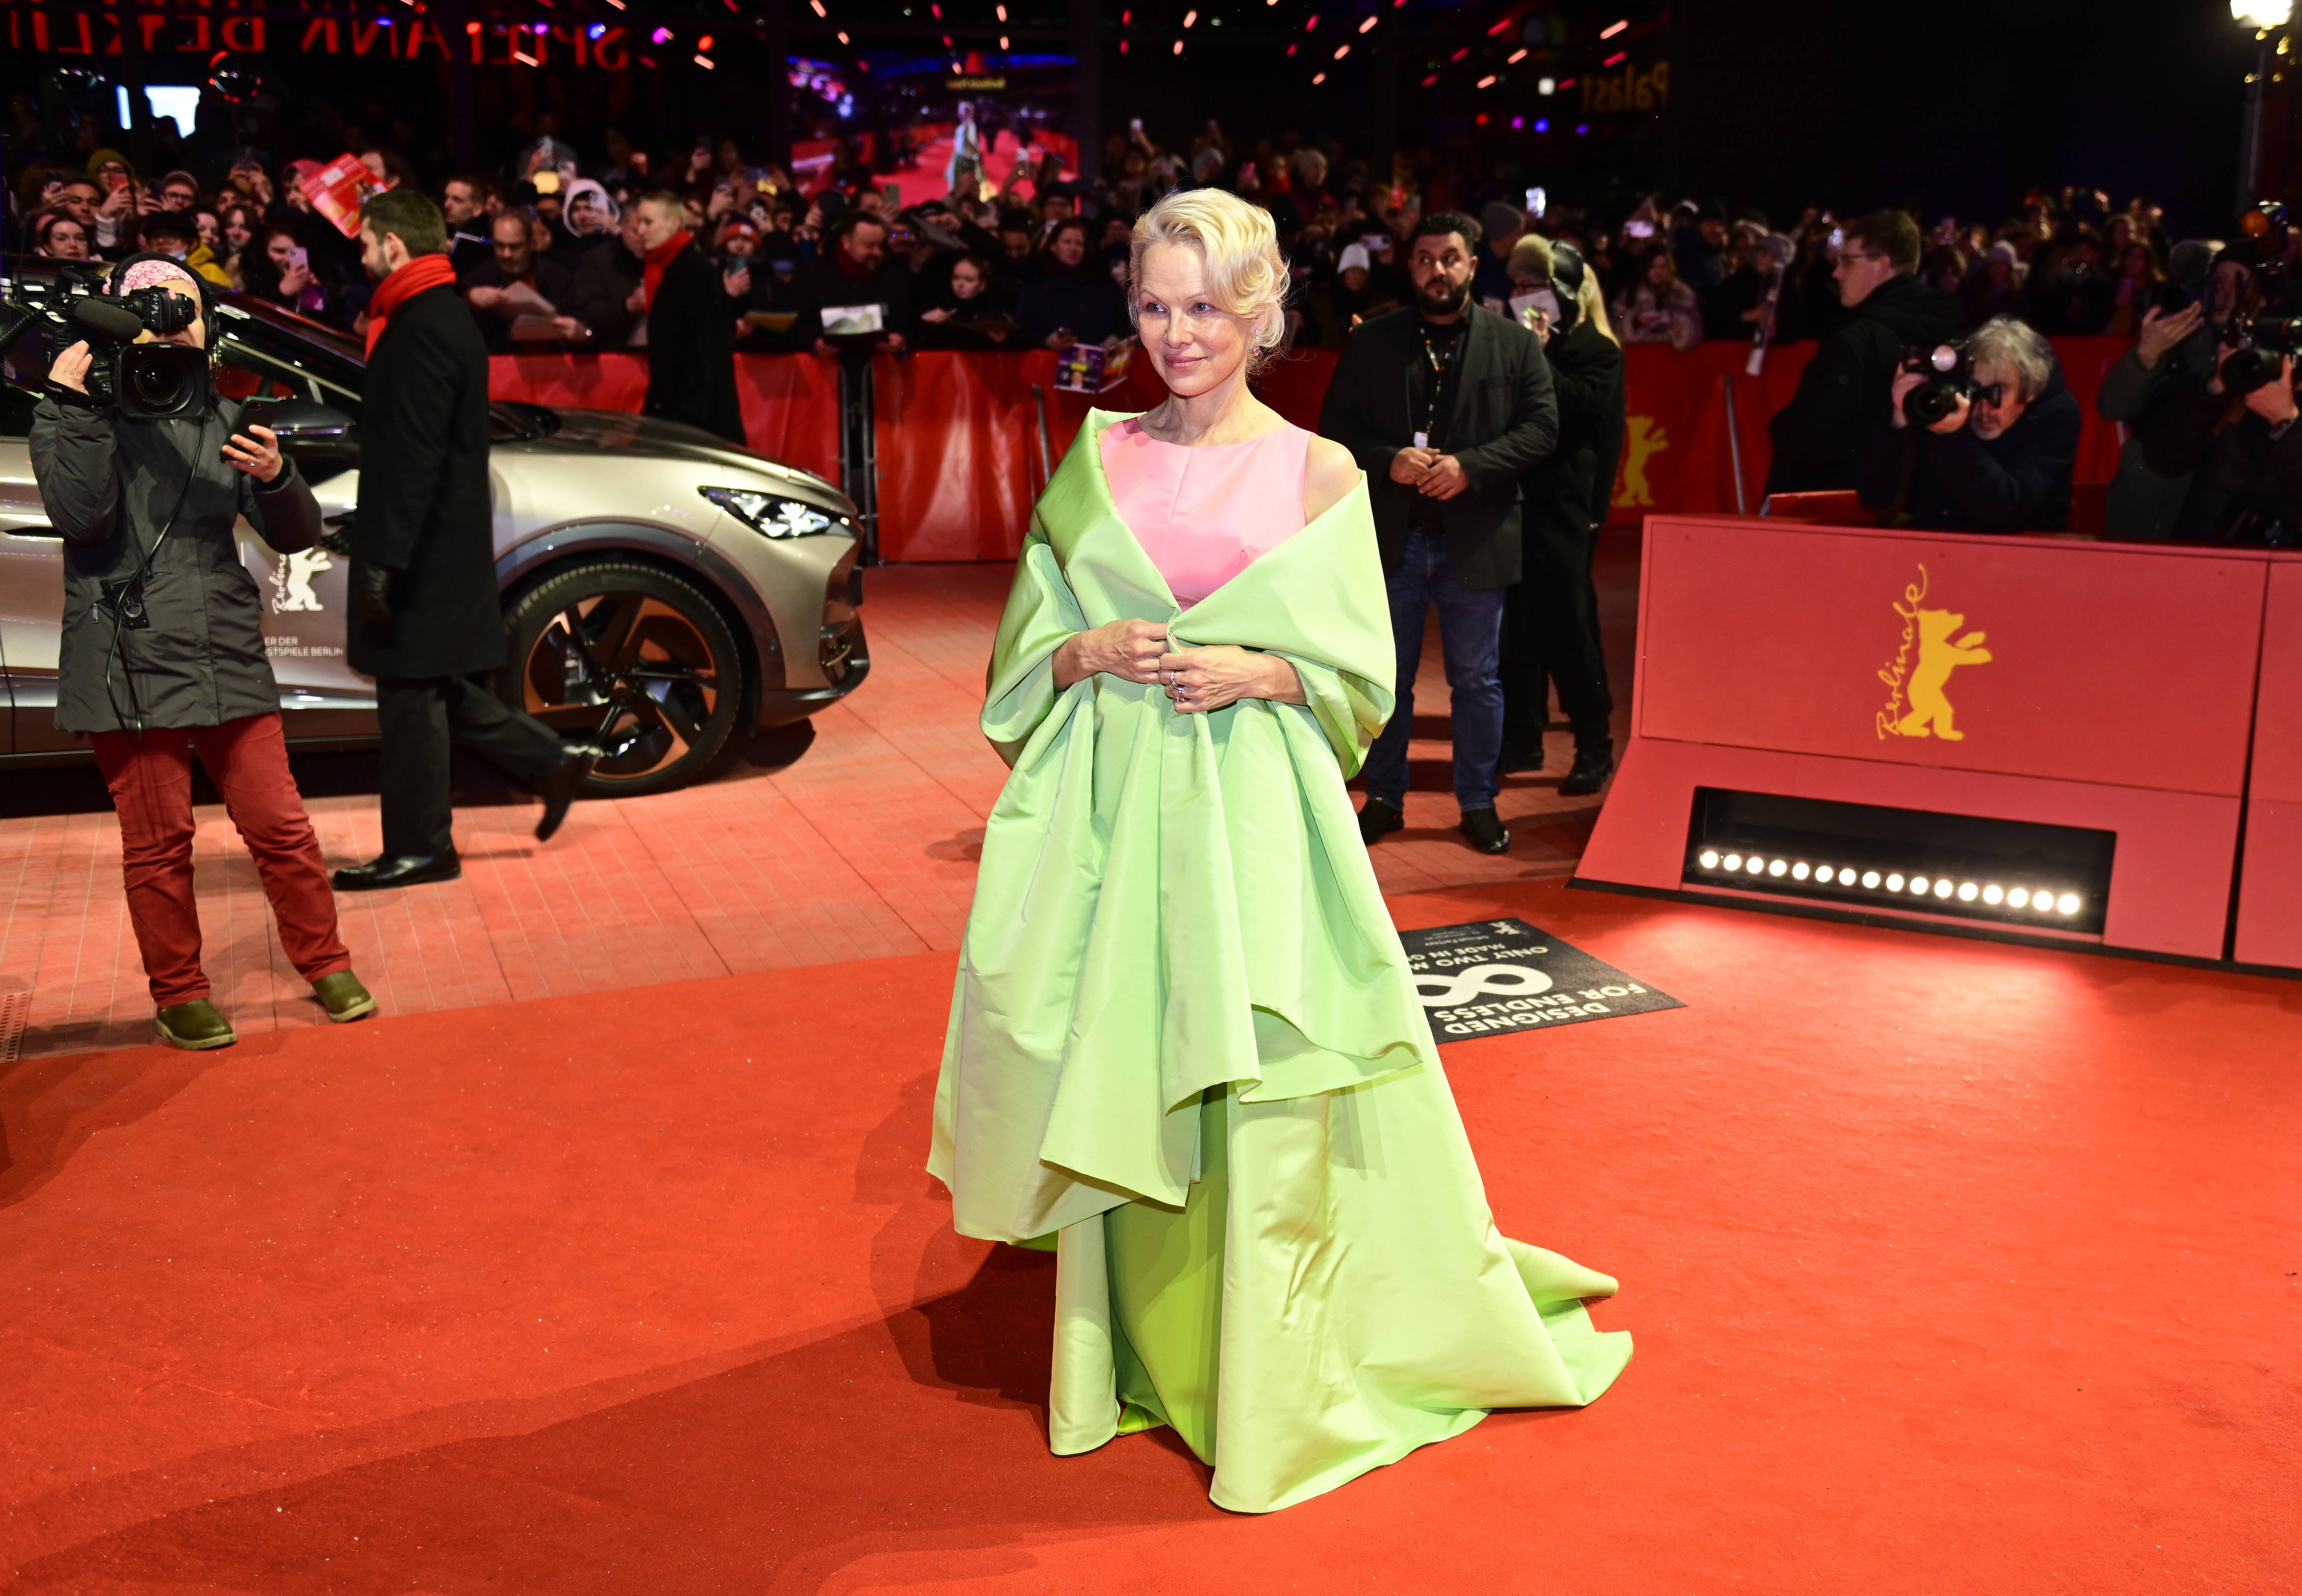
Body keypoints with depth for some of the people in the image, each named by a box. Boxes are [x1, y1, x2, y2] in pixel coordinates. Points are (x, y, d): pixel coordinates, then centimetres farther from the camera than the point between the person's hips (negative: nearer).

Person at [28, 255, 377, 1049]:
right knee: (159, 843, 6)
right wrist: (73, 403, -17)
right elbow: (82, 516, -16)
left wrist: (275, 477, -16)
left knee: (279, 825, 5)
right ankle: (179, 996, 20)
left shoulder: (222, 422, 12)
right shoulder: (74, 418, 2)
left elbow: (296, 536, 5)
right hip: (130, 664, -3)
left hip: (228, 659, 3)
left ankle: (325, 964, 21)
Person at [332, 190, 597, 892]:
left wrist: (382, 561, -23)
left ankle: (419, 848, 10)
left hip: (426, 550, -10)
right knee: (439, 689, 17)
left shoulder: (422, 329, -17)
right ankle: (553, 762, 22)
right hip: (445, 548, 10)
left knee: (413, 695, -1)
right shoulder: (446, 316, 15)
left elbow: (412, 459, -23)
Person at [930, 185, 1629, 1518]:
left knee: (1263, 1106, -1)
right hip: (1115, 807, 3)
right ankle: (1137, 1356, 28)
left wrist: (1256, 673, -14)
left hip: (1253, 811, -2)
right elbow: (1029, 647, 11)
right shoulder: (1100, 457, 9)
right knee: (1118, 1090, 9)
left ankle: (1271, 1390, 16)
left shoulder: (1320, 473, 2)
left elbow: (1363, 677, 3)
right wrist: (1097, 654, -9)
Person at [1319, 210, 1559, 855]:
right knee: (1388, 675, 10)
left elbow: (1542, 426, -4)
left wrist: (1470, 466, -17)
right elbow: (1335, 425, 2)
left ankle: (1479, 802, 21)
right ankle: (1384, 798, 23)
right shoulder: (1371, 342, 4)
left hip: (1475, 539, -1)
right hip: (1392, 537, 1)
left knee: (1477, 679, 8)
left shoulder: (1514, 343, 2)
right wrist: (1387, 461, -15)